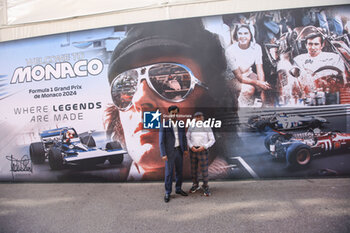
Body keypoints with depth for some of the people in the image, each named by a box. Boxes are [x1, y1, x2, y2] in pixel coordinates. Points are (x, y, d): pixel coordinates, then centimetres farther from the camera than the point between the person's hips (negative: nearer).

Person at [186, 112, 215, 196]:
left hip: (203, 151, -2)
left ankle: (205, 186, 17)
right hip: (193, 151, 3)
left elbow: (212, 140, -5)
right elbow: (187, 139, 4)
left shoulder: (207, 128, -5)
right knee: (193, 169, 10)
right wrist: (191, 147, -13)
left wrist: (204, 147, -18)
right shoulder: (191, 128, 1)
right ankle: (195, 185, 29)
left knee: (204, 170, -1)